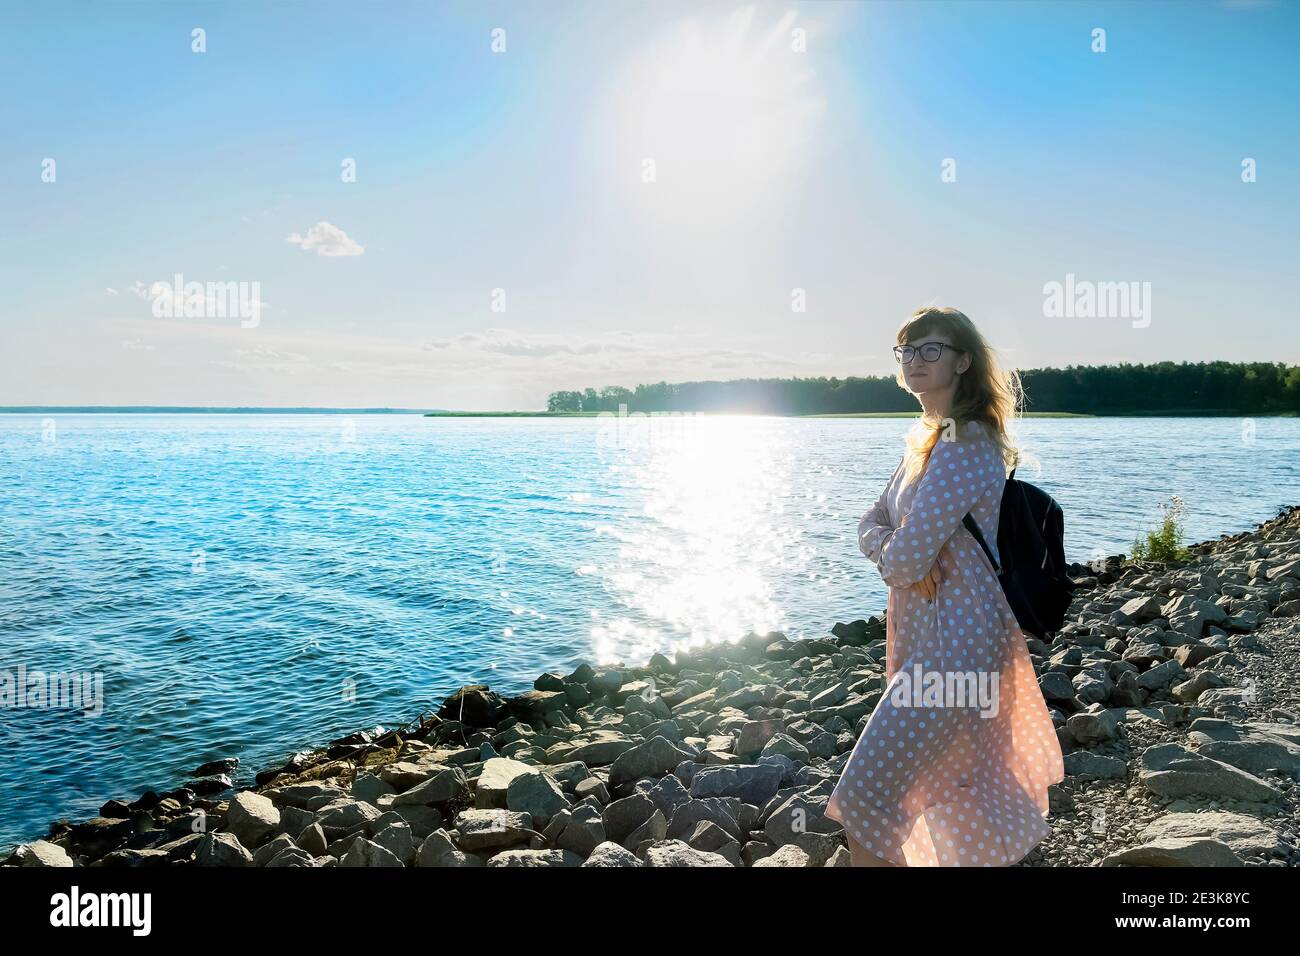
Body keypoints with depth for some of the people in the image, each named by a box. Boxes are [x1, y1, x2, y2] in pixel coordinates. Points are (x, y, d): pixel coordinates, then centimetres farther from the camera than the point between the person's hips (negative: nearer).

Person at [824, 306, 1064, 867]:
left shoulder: (966, 444, -19)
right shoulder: (925, 440, 12)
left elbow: (905, 559, -24)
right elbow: (871, 525, 11)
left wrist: (897, 558, -1)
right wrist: (895, 549, -10)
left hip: (953, 646, -10)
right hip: (928, 636, 10)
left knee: (865, 797, -10)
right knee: (967, 789, 24)